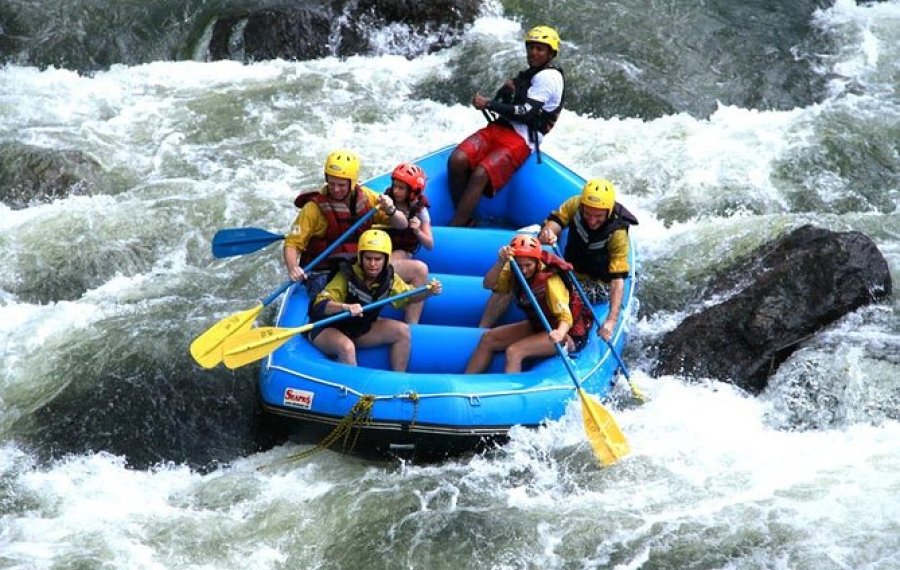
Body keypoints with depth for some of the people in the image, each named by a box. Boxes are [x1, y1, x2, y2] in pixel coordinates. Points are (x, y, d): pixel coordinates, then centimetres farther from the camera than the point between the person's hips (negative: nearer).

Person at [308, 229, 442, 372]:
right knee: (347, 348, -37)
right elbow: (319, 305, -35)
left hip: (360, 329, 6)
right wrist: (345, 307, -54)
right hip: (327, 329, -6)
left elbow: (407, 295, 10)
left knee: (402, 331, -6)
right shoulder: (347, 276, -26)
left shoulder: (388, 277, -9)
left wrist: (428, 291, -11)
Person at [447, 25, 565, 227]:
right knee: (457, 161, -20)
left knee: (480, 174, -30)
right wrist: (506, 91, 5)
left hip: (520, 141, -8)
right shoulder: (528, 75, 27)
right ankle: (465, 220, -15)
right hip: (497, 129, 8)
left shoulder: (549, 77, -4)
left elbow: (526, 113, -14)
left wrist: (488, 104, -11)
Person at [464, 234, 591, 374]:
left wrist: (560, 333, -55)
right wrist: (501, 262, -40)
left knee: (514, 352, -26)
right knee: (487, 338, 0)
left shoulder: (550, 280, -28)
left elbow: (566, 317, -33)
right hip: (538, 326, 8)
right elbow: (489, 284, -23)